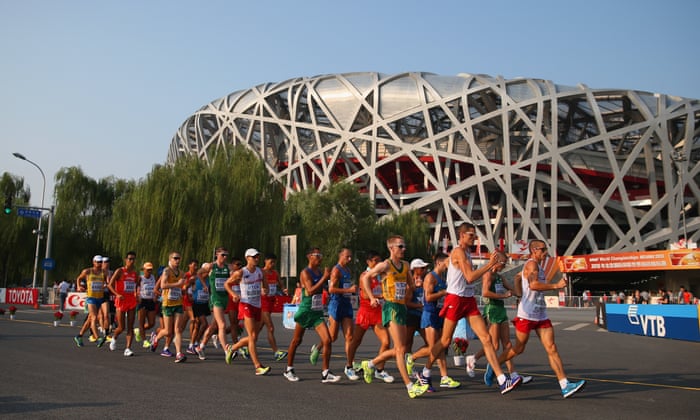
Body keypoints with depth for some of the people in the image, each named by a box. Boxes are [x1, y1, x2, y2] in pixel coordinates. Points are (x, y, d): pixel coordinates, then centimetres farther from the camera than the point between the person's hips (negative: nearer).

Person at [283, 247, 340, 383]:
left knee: (327, 340, -8)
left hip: (318, 312, 6)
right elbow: (310, 290, -25)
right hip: (305, 311, -6)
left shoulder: (320, 272, 9)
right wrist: (324, 278, -25)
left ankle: (326, 374, -3)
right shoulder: (305, 272, -12)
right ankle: (289, 369, 29)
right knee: (296, 341, 10)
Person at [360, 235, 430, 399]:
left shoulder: (405, 265, 12)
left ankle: (370, 364, 31)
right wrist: (372, 297, -4)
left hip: (402, 307, 8)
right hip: (391, 307, -8)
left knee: (399, 350, 11)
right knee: (400, 349, -12)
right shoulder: (385, 265, -7)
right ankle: (410, 387, -12)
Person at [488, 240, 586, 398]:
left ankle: (565, 386, -9)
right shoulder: (532, 263, -11)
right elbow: (533, 285, -29)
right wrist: (556, 286, -28)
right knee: (518, 349, 4)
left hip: (541, 315, 8)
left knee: (551, 348, -3)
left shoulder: (538, 266, 19)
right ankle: (492, 366, 25)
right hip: (527, 315, -8)